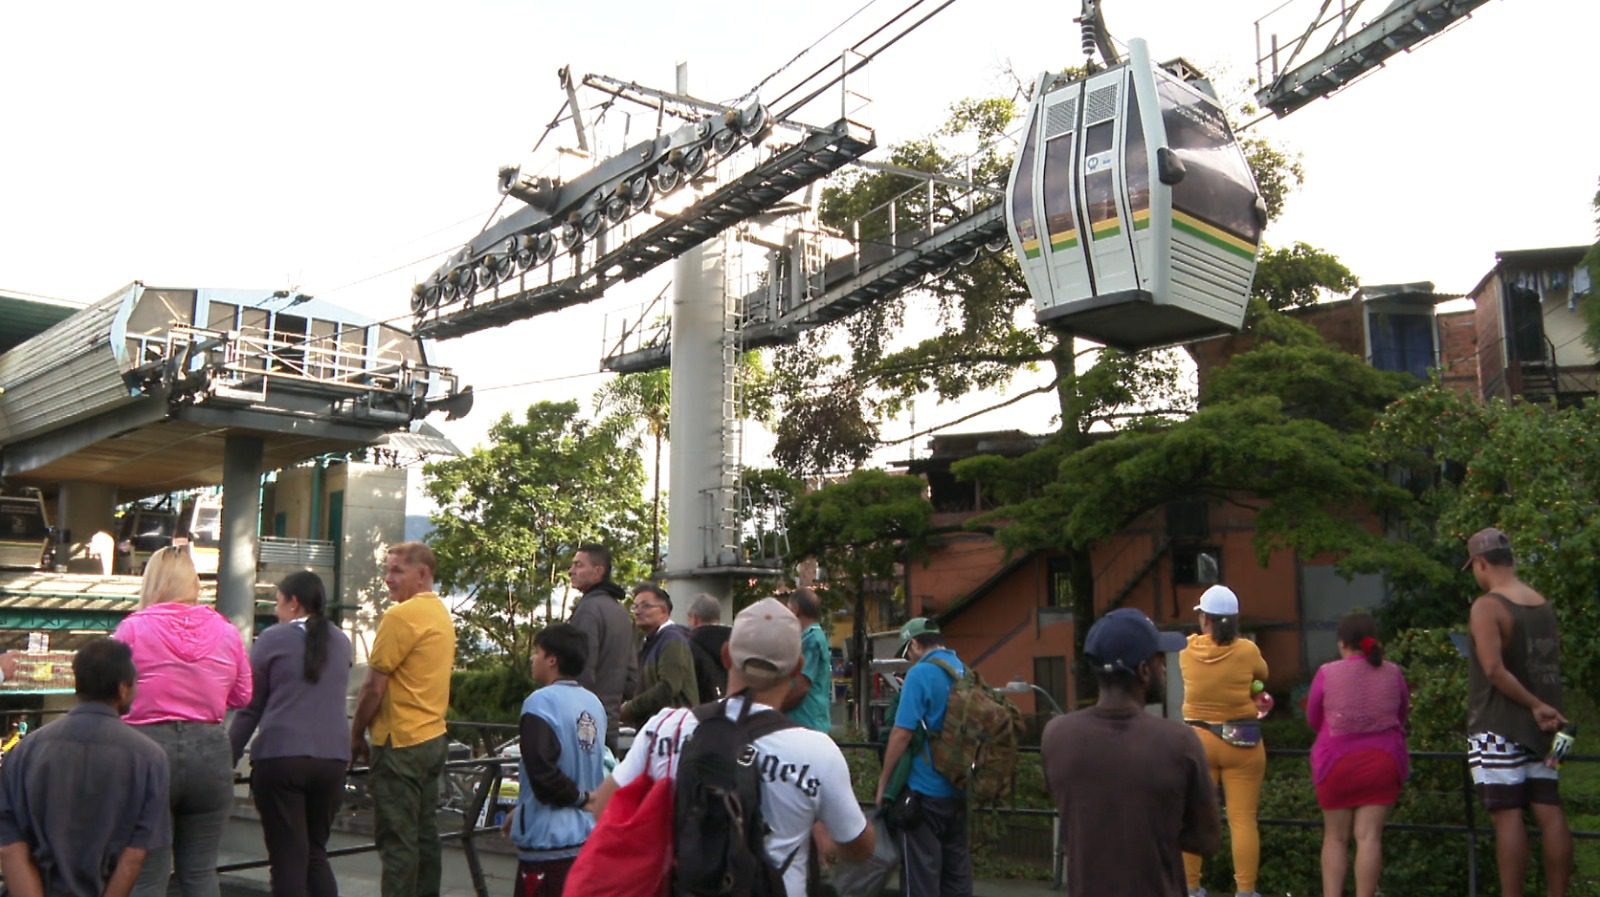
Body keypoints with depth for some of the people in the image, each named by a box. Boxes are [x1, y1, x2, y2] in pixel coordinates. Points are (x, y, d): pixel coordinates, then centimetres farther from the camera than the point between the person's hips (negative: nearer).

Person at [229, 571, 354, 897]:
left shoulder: (272, 639, -2)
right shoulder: (341, 642, 12)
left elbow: (250, 707, 0)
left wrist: (229, 758, 6)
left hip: (280, 757, -4)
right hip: (333, 758, 4)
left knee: (288, 858, 1)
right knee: (316, 852, 17)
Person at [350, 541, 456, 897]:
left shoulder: (401, 616, -15)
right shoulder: (443, 615, 12)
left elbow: (374, 687, -14)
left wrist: (356, 736, -2)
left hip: (401, 742, -9)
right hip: (433, 738, 9)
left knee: (396, 840, -4)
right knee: (424, 835, 14)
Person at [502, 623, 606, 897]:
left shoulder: (541, 702, -16)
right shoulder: (594, 703, 5)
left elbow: (542, 774, -23)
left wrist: (579, 798, -4)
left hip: (549, 839, -7)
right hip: (588, 833, 7)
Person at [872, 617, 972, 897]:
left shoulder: (920, 674, -15)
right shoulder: (964, 672, 6)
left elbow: (902, 734, -17)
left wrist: (883, 783, -8)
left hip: (925, 790, -7)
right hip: (958, 789, 7)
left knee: (921, 870, 1)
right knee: (956, 866, 13)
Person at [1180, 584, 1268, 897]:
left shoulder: (1188, 651, -4)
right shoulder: (1247, 650, -7)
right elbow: (1263, 674, 12)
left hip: (1197, 741, 1)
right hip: (1242, 742, -1)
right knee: (1243, 820, 3)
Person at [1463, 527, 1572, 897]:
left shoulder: (1487, 606, -13)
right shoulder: (1544, 605, 10)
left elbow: (1494, 669, -23)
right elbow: (1551, 667, 13)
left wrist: (1535, 705, -15)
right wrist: (1542, 708, 13)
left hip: (1498, 727, -7)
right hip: (1539, 728, 7)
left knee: (1508, 815, -5)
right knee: (1550, 813, 8)